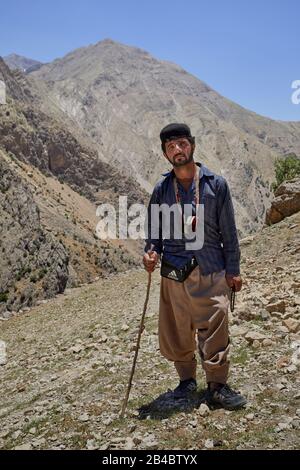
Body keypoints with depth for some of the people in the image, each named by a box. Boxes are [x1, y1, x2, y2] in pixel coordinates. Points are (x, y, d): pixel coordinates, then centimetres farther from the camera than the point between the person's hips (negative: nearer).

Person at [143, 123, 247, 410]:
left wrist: (233, 270, 3)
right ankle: (187, 379, 29)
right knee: (175, 333, 8)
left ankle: (217, 386, 14)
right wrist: (151, 253, -7)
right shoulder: (161, 189, 6)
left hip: (211, 271, -2)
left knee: (214, 330, -2)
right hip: (173, 273, 2)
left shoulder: (216, 184, 2)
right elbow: (153, 231, 13)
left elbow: (228, 231, 4)